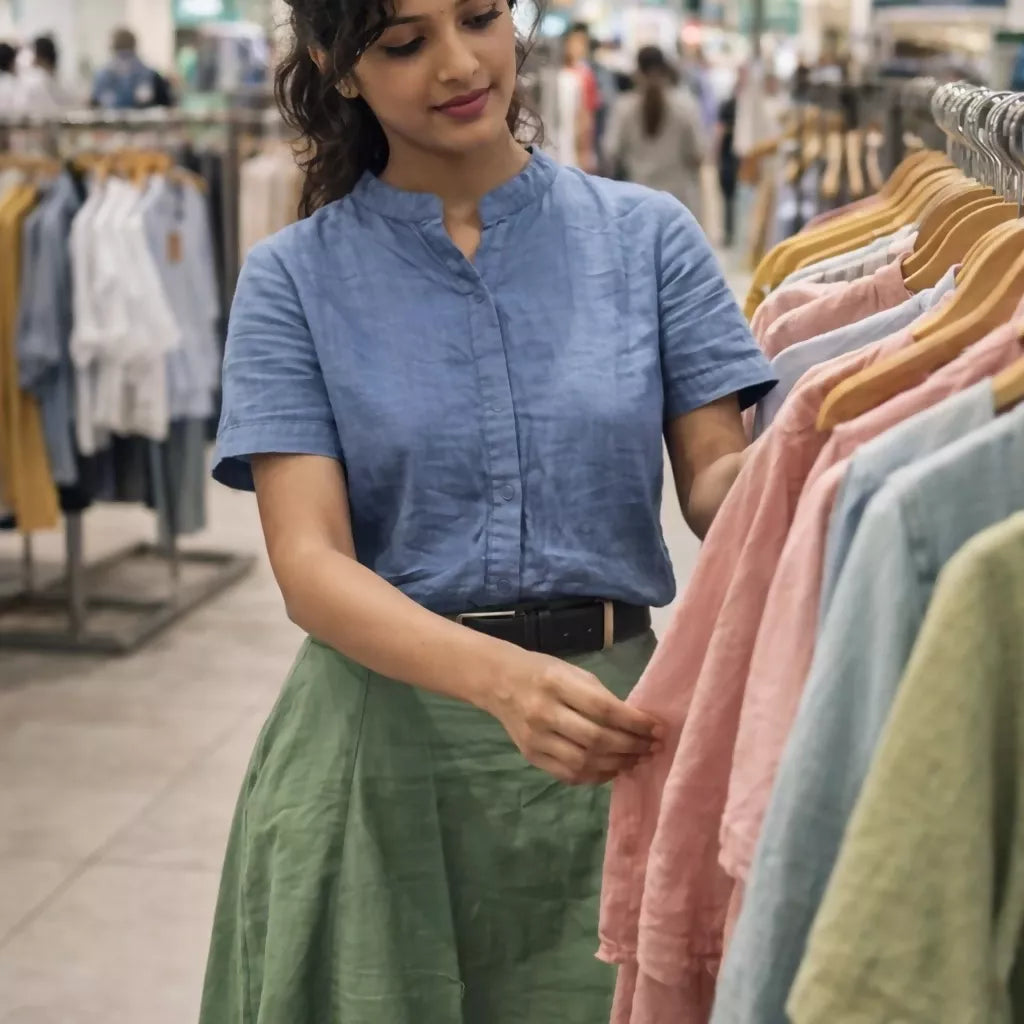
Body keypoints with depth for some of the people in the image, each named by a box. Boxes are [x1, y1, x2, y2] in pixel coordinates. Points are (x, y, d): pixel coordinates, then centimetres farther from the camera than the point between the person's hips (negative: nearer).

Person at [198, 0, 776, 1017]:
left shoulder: (647, 234, 3)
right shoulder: (294, 277, -1)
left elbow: (715, 482, 0)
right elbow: (310, 565, -11)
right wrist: (503, 677, -28)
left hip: (608, 720, 1)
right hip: (383, 741, 0)